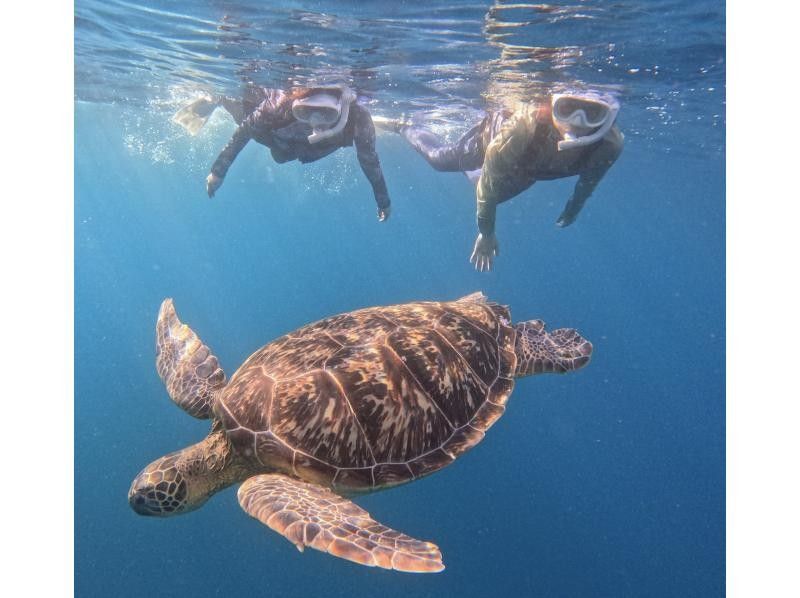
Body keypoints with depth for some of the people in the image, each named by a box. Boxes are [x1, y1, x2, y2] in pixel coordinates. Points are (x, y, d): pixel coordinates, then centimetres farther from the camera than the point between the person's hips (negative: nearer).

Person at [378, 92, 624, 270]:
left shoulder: (610, 144, -40)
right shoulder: (525, 125, -50)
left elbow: (589, 179, -13)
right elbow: (489, 183, -33)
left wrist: (573, 209, 4)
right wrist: (486, 232, -23)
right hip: (491, 133, -4)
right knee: (439, 158, 20)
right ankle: (400, 126, 48)